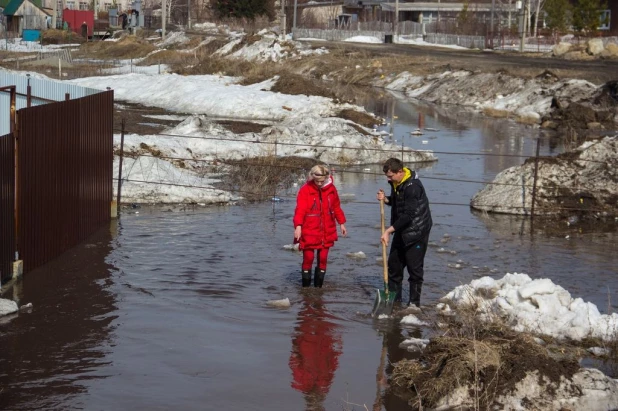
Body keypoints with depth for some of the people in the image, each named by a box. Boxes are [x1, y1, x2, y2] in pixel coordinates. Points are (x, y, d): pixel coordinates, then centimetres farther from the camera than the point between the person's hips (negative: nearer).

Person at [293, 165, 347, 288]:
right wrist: (298, 226, -32)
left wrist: (342, 223, 15)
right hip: (309, 232, -4)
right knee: (308, 258, -2)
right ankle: (306, 286, 10)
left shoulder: (331, 189, 2)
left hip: (326, 232, 4)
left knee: (323, 259, 6)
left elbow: (336, 207, 14)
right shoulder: (305, 190, -11)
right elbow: (300, 210, -19)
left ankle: (318, 286, 16)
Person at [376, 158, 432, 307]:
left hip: (416, 232, -9)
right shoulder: (396, 183, 3)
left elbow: (408, 215, -29)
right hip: (401, 230, 9)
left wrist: (389, 230, -28)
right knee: (394, 263, 11)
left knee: (414, 267, -4)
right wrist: (385, 199, -3)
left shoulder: (413, 187, -26)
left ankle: (414, 302, 4)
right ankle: (394, 298, 19)